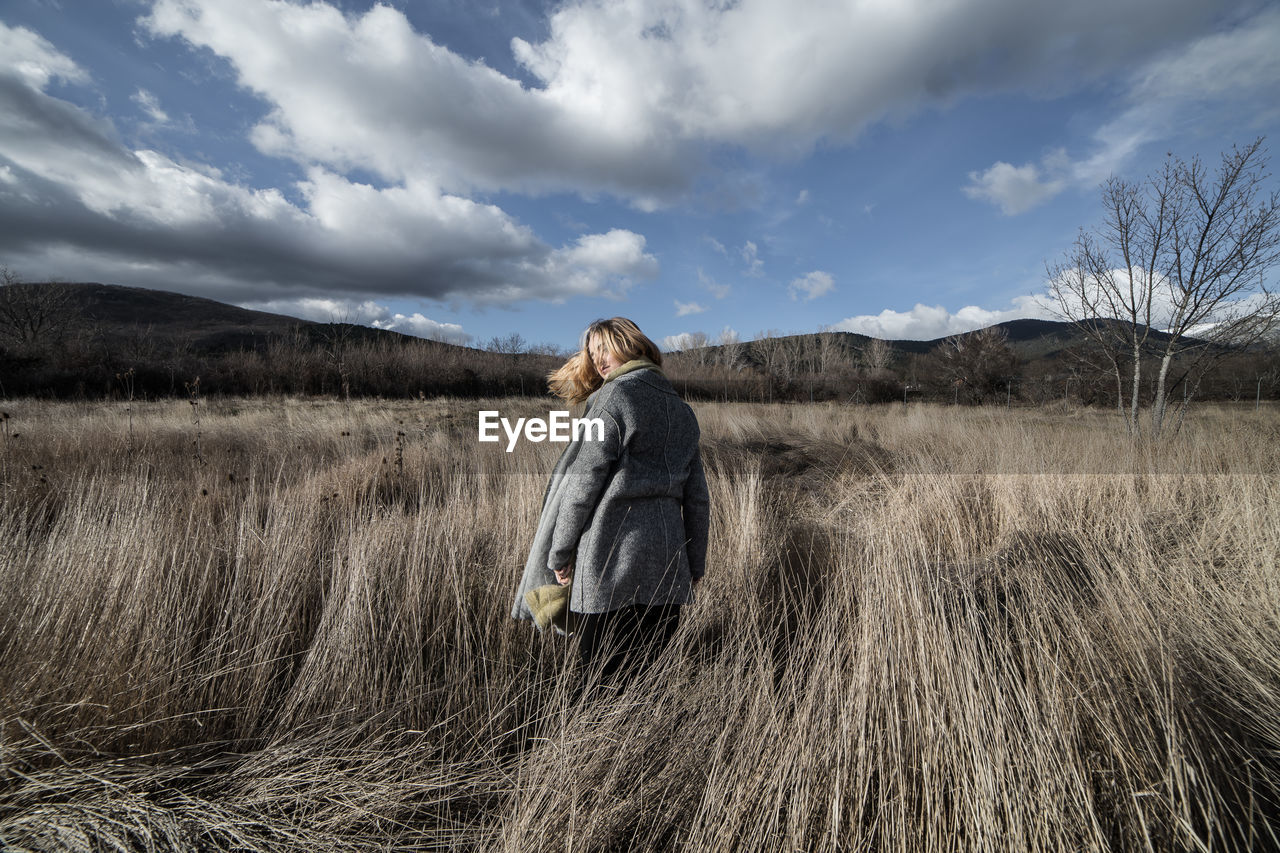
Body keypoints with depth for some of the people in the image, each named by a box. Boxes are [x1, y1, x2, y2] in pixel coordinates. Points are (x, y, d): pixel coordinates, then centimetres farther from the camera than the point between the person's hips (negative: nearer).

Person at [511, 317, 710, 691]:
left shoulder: (614, 398, -7)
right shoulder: (682, 410, 14)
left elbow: (582, 482, -10)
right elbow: (697, 497, 14)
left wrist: (559, 553, 0)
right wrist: (695, 565, 19)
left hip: (610, 565, -6)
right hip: (668, 566, 7)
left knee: (603, 682, 8)